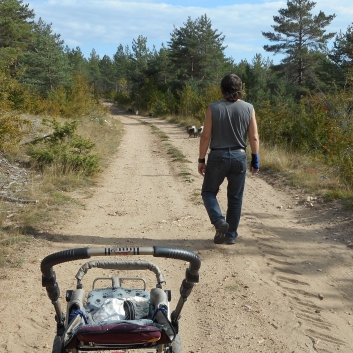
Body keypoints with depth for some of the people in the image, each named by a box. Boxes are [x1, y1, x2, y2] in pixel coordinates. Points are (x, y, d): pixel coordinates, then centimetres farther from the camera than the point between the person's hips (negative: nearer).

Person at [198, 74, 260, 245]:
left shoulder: (213, 108, -7)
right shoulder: (248, 108, -2)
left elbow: (206, 136, -6)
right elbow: (254, 137, -1)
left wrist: (201, 160, 2)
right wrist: (255, 160, 9)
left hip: (217, 156, -2)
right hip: (239, 157, 2)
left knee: (208, 192, 15)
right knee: (235, 198, 12)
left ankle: (219, 221, -7)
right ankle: (231, 235, 17)